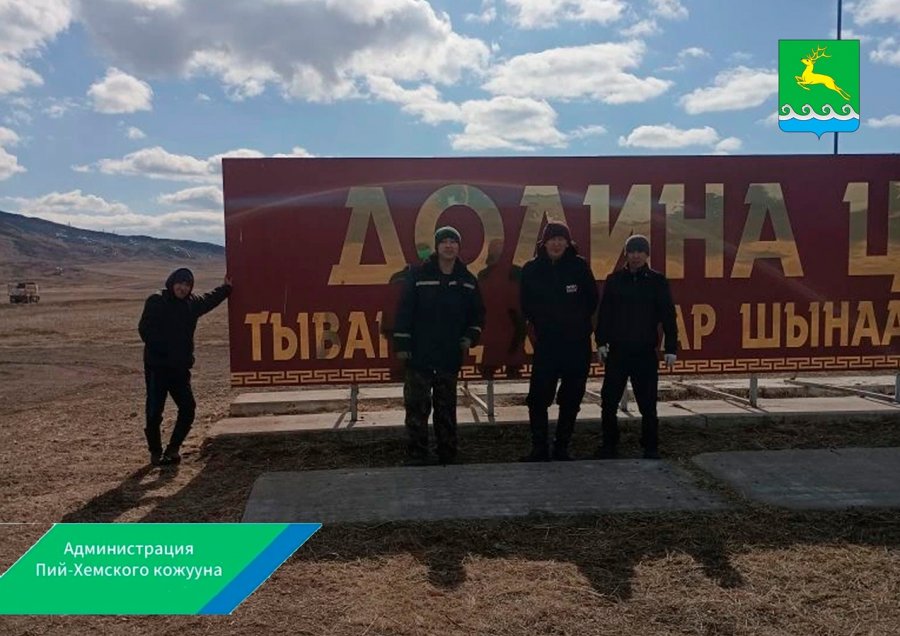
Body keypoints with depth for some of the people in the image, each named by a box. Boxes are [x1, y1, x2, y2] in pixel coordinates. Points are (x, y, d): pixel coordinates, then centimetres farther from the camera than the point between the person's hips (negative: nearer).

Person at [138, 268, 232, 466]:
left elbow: (210, 300, 33)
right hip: (157, 367, -5)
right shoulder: (156, 302, -7)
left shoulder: (192, 303, 11)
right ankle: (156, 453, 16)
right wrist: (161, 347, -20)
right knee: (154, 412, -1)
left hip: (180, 367, 6)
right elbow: (145, 329, -13)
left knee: (188, 409, 2)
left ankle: (173, 448, 18)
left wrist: (226, 287, 37)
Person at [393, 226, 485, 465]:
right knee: (417, 407, -1)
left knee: (447, 409, 12)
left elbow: (478, 313, 15)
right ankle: (416, 456, 8)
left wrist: (470, 336, 0)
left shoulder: (467, 280, 7)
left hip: (450, 356, 3)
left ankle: (448, 455, 23)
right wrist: (401, 344, -9)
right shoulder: (418, 275, -4)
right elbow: (404, 310, -6)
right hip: (419, 355, -3)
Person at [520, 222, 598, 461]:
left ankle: (562, 448, 21)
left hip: (577, 344, 1)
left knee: (571, 400, 8)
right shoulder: (532, 269, 1)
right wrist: (540, 322, 3)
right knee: (538, 398, -4)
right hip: (546, 343, 0)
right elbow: (527, 306, 9)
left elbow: (592, 300, 8)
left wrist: (579, 321, 3)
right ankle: (539, 449, 9)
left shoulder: (579, 266, 0)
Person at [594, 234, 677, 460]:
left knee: (647, 403, 3)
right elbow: (604, 313, 6)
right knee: (608, 401, 2)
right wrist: (601, 342, -1)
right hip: (617, 351, 1)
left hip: (645, 353, -1)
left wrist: (671, 348, -2)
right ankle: (608, 445, 16)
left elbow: (668, 316, 2)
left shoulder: (657, 281, 2)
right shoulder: (614, 280, 6)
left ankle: (651, 447, 17)